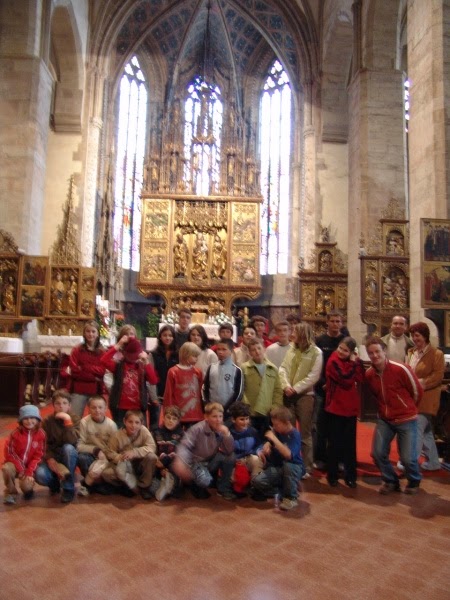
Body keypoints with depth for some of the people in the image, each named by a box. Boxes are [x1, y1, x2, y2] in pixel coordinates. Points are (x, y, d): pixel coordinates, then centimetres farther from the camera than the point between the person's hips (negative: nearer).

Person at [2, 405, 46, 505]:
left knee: (26, 487, -24)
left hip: (30, 466, 0)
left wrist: (29, 472, -17)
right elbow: (9, 452, -10)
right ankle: (10, 493, -7)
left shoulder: (41, 434, -10)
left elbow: (38, 455, -7)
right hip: (15, 463, 0)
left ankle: (28, 489, 17)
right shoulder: (16, 433, -11)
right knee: (6, 468, -33)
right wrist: (20, 468, -18)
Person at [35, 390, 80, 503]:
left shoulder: (75, 419, -9)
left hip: (68, 456, -1)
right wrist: (49, 459, -21)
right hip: (52, 457, 1)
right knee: (40, 475, -30)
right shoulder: (48, 421, -4)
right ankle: (55, 483, 9)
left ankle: (68, 489, -20)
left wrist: (68, 420, -30)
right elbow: (44, 444, -4)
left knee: (68, 448, -36)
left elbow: (72, 441, -24)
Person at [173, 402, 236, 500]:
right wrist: (180, 461, -49)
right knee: (205, 481, -33)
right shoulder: (197, 429, -24)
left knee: (230, 457, -22)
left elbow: (229, 451, -12)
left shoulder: (222, 430, -9)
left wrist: (227, 435, -29)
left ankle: (224, 489, -1)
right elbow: (184, 446, -30)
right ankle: (197, 487, 8)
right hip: (197, 462, -5)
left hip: (212, 461, 5)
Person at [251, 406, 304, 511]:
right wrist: (266, 446, -8)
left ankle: (292, 497, -15)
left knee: (287, 464, -40)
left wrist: (274, 438, -33)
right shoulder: (276, 431, -4)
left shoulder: (294, 434, -21)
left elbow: (288, 455, -37)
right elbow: (269, 443, 16)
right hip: (277, 468, 5)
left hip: (294, 468, -4)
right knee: (257, 481, -21)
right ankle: (283, 493, 2)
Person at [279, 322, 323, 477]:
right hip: (288, 394, 5)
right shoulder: (292, 349, 8)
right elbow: (283, 368, 3)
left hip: (305, 395, -5)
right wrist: (286, 386, -12)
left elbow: (313, 376, -13)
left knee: (305, 433, 3)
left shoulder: (316, 352, -6)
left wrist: (296, 388, -17)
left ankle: (307, 468, 13)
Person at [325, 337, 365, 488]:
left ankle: (350, 476, 20)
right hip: (335, 407, -5)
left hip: (350, 407, 5)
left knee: (350, 443, 10)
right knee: (335, 443, 5)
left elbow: (360, 378, -7)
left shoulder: (352, 361, 7)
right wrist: (353, 364, -14)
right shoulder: (333, 361, -11)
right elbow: (345, 379, -23)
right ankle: (332, 475, 19)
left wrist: (356, 361, -13)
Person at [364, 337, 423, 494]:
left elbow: (417, 391, -5)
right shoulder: (368, 374, -6)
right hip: (384, 419, 4)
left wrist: (407, 408, 9)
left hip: (406, 419, -4)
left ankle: (414, 482, 31)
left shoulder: (400, 369, -20)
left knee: (408, 458, -2)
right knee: (378, 453, -3)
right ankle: (391, 481, 24)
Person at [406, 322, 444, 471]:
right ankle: (433, 462, 25)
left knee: (417, 429, -11)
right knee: (426, 431, 14)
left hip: (426, 399, -7)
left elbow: (438, 376, -15)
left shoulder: (436, 354, -9)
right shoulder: (411, 352, 11)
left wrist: (420, 383, -23)